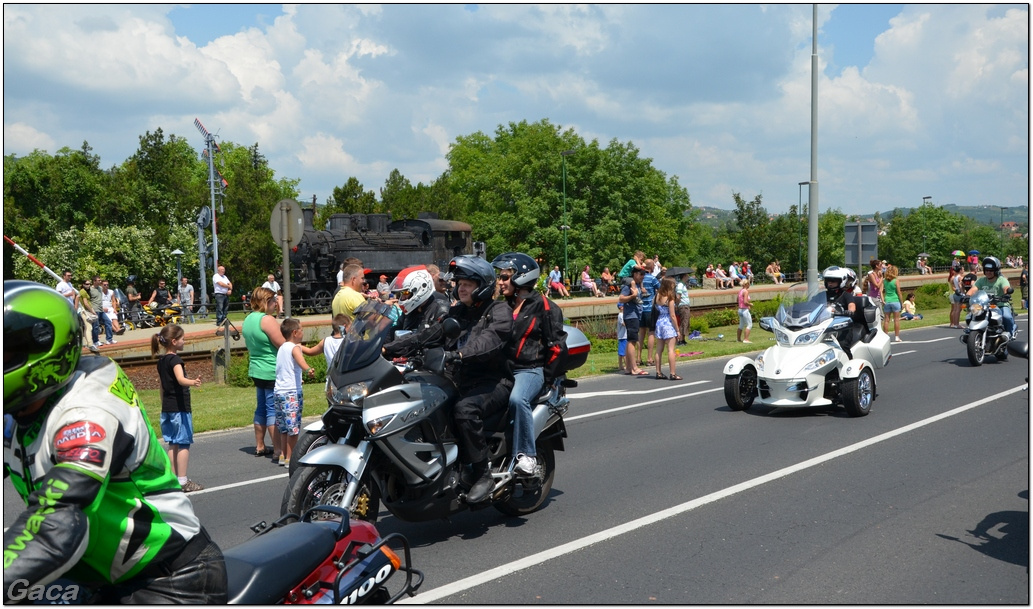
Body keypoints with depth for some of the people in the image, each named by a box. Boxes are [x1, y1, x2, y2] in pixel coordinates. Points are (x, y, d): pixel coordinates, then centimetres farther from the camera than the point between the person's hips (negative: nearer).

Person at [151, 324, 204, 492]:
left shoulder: (161, 361, 11)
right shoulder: (175, 359, -14)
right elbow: (180, 379, -33)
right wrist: (192, 382, -52)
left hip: (167, 407, 9)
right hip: (180, 407, -9)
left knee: (173, 444, 12)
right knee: (183, 444, -4)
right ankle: (183, 481, -3)